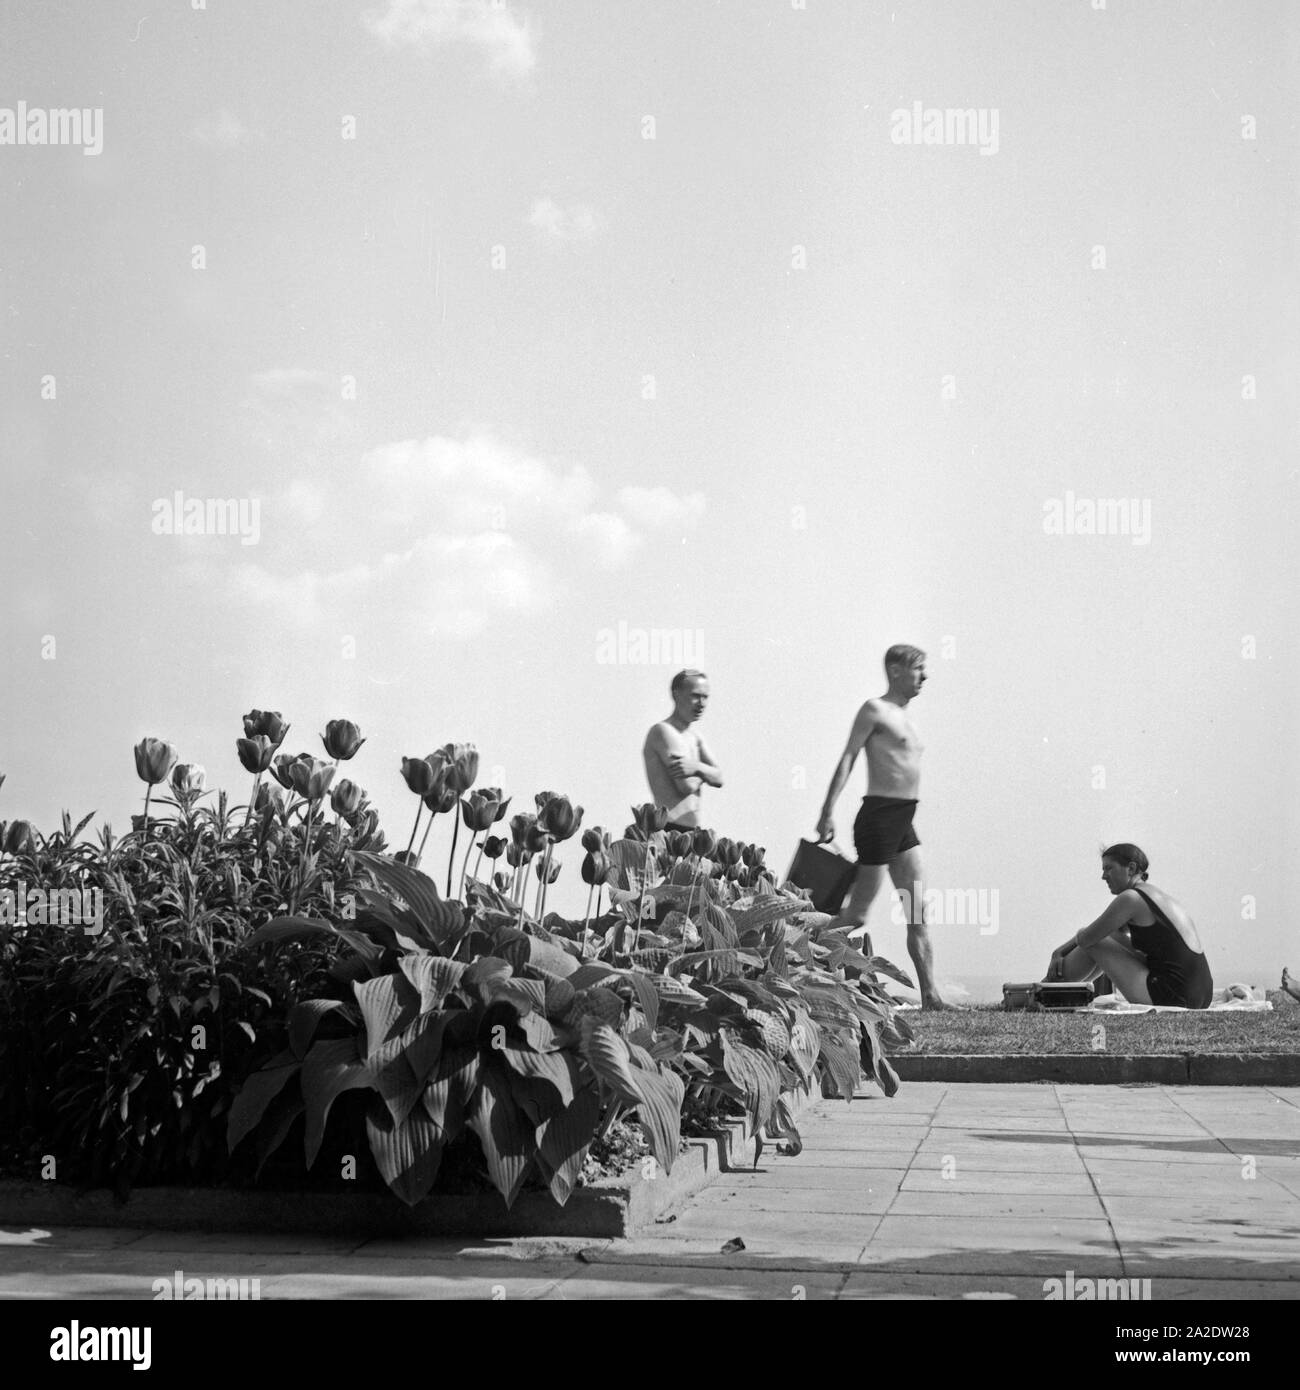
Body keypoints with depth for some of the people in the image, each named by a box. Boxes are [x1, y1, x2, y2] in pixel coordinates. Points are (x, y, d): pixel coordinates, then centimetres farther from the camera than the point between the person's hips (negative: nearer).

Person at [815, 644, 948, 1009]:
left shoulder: (901, 717, 19)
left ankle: (929, 994, 3)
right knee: (856, 914, -6)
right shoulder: (874, 710, -6)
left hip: (903, 821, 9)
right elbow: (847, 759, -13)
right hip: (880, 815, -9)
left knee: (919, 914, 4)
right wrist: (828, 813, -21)